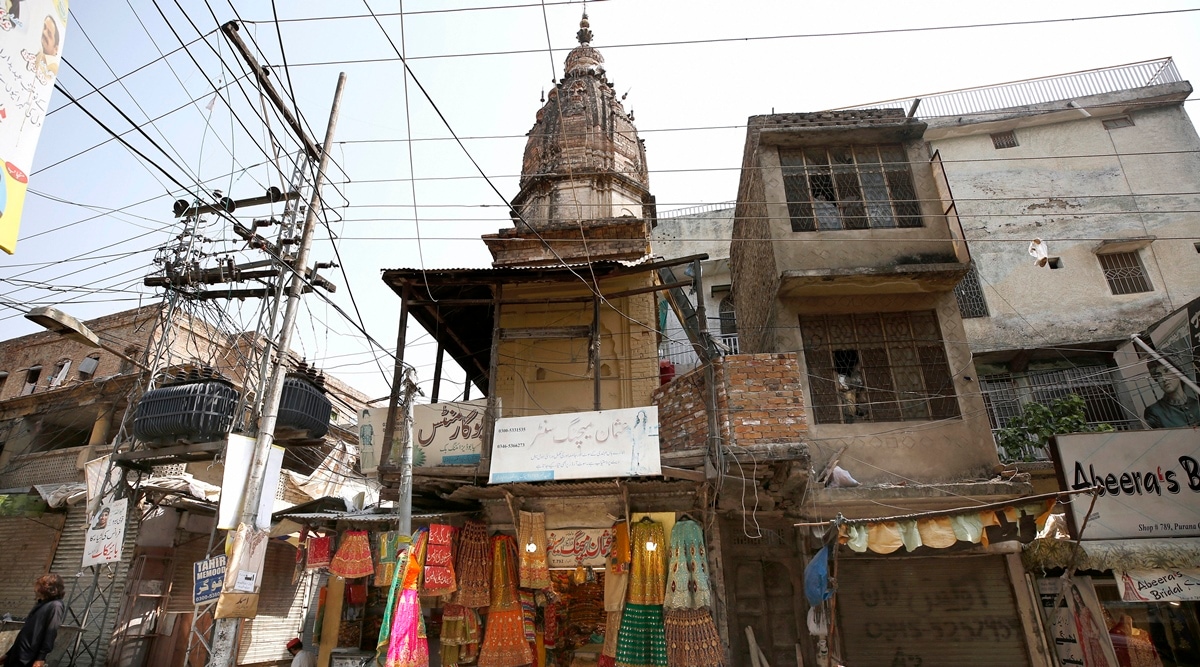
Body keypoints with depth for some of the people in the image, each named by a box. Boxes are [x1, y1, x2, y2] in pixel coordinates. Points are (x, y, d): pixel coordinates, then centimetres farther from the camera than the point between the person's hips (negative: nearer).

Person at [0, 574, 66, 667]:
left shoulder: (55, 606, -13)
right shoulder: (41, 604, 17)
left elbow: (51, 634, -19)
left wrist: (41, 658, -21)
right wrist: (8, 654, 22)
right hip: (17, 654, 9)